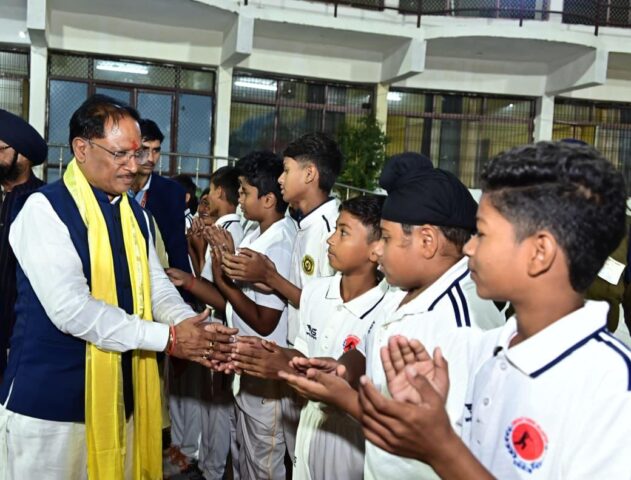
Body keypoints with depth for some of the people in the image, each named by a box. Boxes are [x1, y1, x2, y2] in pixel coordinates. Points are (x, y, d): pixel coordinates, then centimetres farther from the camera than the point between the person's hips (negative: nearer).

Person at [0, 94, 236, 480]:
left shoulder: (136, 215, 10)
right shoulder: (44, 209, -13)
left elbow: (157, 287, 6)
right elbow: (70, 308, -22)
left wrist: (192, 327, -15)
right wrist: (167, 338, -21)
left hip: (120, 395, 6)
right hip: (50, 401, -6)